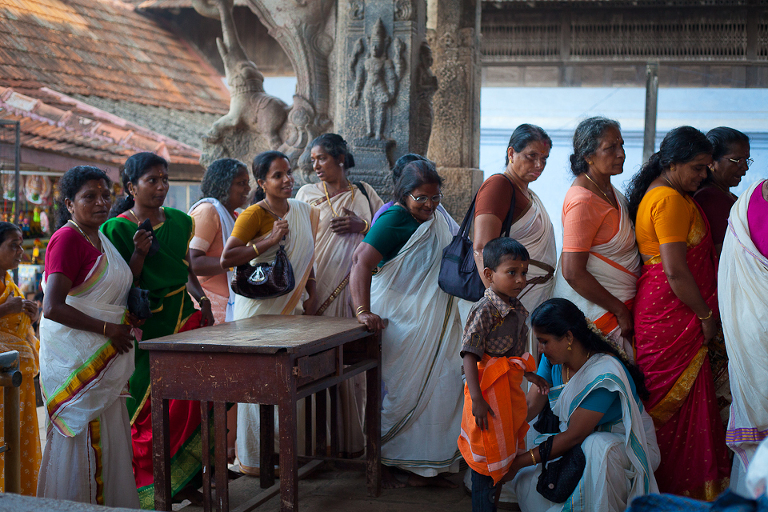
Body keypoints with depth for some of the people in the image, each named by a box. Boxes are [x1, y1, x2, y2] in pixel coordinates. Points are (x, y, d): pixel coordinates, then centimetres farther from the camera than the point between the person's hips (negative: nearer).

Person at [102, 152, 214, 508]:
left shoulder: (179, 221, 9)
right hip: (147, 327, -5)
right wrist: (140, 253, -21)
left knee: (186, 402, 4)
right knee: (149, 407, 0)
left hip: (185, 319, 5)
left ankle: (183, 479, 17)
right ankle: (145, 485, 15)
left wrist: (201, 299, 5)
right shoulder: (118, 228, -7)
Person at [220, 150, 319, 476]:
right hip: (259, 306, -6)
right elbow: (226, 258, -20)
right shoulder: (254, 215, -12)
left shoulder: (303, 211, 8)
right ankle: (252, 458, 10)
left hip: (291, 305, 6)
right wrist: (269, 241, -23)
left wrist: (311, 294, 9)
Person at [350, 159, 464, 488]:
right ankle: (380, 464, 13)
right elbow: (361, 261, -25)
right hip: (399, 323, -8)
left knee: (438, 390, 9)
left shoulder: (435, 218, 12)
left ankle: (423, 468, 19)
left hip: (432, 326, 9)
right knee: (399, 393, -2)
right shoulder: (395, 219, -15)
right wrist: (362, 311, -35)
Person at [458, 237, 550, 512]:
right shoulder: (485, 310, -18)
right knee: (487, 458, 1)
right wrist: (476, 399, -25)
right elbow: (470, 355, -20)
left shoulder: (517, 309, 8)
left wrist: (530, 376, 29)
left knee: (508, 446, 18)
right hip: (490, 389, -9)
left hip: (511, 387, 9)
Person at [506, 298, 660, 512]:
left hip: (629, 445, -6)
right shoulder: (552, 361, -5)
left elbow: (574, 435, -28)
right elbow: (530, 405, -5)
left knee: (597, 447, -40)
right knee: (525, 478, -17)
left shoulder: (605, 374, -30)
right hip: (580, 443, 6)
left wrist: (520, 461, -26)